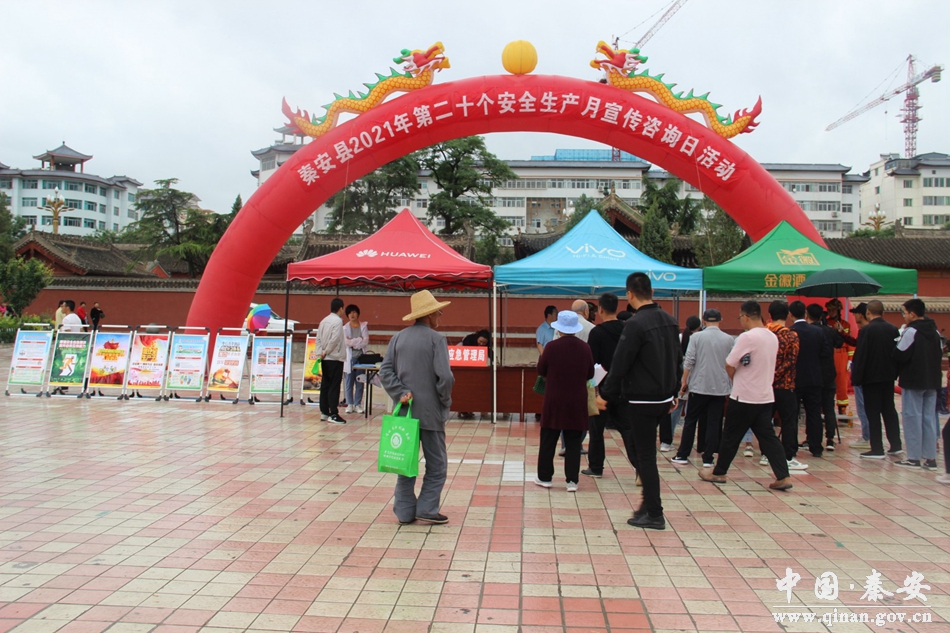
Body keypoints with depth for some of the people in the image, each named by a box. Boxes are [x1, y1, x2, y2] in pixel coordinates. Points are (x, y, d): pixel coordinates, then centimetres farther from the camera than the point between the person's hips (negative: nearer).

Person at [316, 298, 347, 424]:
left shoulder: (324, 321, 10)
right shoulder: (338, 321, -13)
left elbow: (318, 339, 7)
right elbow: (334, 339, -20)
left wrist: (320, 352, 1)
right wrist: (326, 352, -9)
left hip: (325, 359, 8)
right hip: (335, 358, -8)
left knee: (325, 385, 11)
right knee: (334, 386, -5)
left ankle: (324, 412, 17)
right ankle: (333, 414, -5)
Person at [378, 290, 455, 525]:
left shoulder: (398, 338, 6)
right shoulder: (436, 339, -10)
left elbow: (385, 371, -1)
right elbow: (445, 376, -17)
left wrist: (400, 394, -5)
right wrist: (446, 401, -3)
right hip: (430, 412, -5)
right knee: (436, 464, 8)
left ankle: (405, 511, 14)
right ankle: (427, 508, 5)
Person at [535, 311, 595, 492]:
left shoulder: (552, 347, -12)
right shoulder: (585, 348, -3)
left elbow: (541, 370, -1)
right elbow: (590, 374, 7)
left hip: (554, 401, -2)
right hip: (577, 402, 2)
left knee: (548, 441, 10)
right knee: (573, 443, 7)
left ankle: (545, 477, 17)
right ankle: (572, 480, 7)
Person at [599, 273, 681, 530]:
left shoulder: (635, 324, -18)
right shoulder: (670, 321, 7)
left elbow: (620, 364, -16)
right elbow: (678, 360, 15)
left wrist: (606, 395, -5)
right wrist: (674, 393, 23)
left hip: (642, 400, -8)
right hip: (664, 399, 8)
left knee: (646, 456, 0)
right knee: (644, 449, 22)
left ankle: (654, 515, 7)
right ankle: (649, 501, 25)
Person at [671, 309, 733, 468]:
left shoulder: (696, 337, -5)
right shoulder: (728, 339, 0)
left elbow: (688, 361, -8)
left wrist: (684, 382, 1)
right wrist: (730, 384, 20)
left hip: (699, 385, -1)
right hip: (720, 387, 1)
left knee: (690, 421, 9)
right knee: (714, 423, 6)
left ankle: (682, 455, 12)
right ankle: (708, 458, 7)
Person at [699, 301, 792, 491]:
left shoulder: (747, 337, -18)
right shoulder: (773, 337, 8)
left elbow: (729, 366, -14)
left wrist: (734, 380, 5)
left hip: (744, 397, -7)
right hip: (766, 397, 7)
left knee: (730, 436, 7)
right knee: (767, 437, 9)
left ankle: (718, 473, 19)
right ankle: (783, 477, 2)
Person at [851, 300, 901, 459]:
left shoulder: (866, 330, -15)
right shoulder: (893, 330, 3)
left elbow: (860, 355, -16)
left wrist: (856, 377, -11)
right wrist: (895, 372, 16)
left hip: (871, 377, -6)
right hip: (888, 376, 6)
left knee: (873, 412, -1)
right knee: (889, 409, 15)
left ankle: (877, 449, 1)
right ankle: (895, 445, 18)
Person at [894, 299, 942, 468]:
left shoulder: (911, 331, -15)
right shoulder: (935, 331, 10)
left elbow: (900, 355, -18)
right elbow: (940, 353, 15)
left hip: (913, 381, -7)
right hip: (932, 381, 7)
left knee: (912, 418, -1)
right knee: (929, 417, 10)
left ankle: (914, 457, 1)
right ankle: (930, 457, 11)